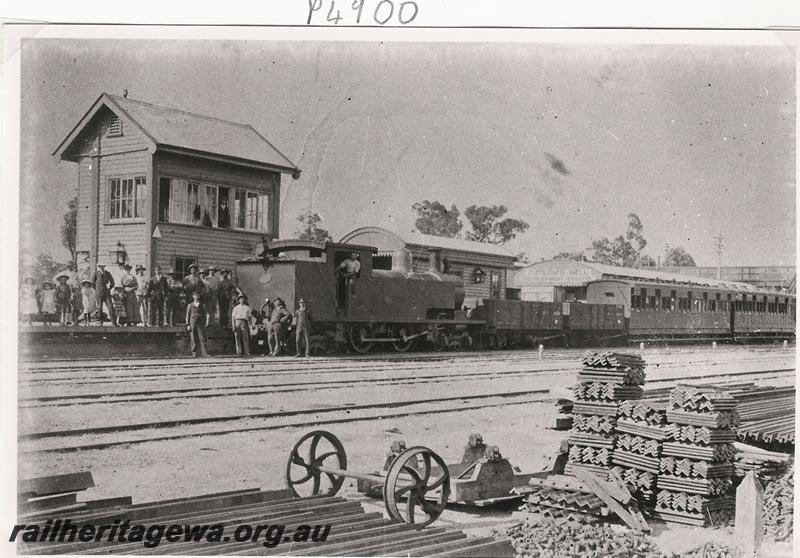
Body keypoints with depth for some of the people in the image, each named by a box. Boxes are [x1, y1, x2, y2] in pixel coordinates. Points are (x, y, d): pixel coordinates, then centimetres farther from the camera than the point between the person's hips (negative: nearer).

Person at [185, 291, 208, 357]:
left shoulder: (202, 305, 11)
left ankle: (204, 353, -10)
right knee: (193, 339, -2)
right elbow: (187, 315, 8)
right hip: (192, 322, 0)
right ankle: (194, 353, 3)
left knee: (202, 338, -7)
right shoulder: (190, 305, 9)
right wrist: (188, 325, 0)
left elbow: (204, 315, 12)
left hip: (200, 323, 0)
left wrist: (204, 324, 4)